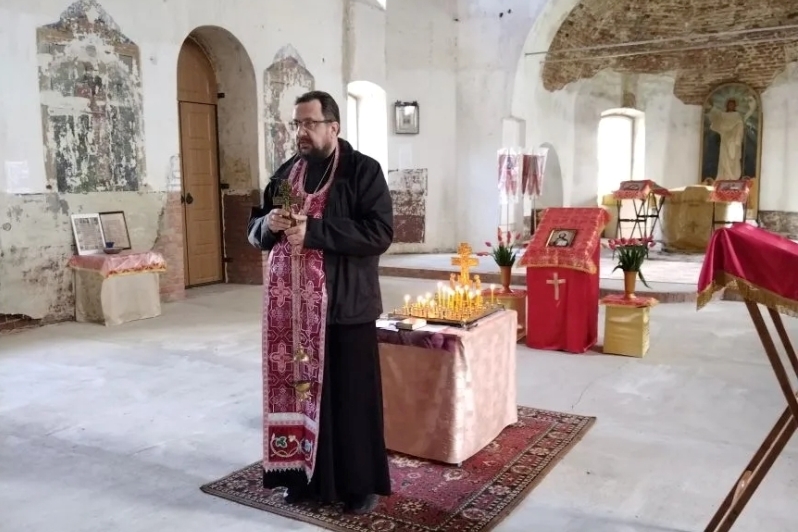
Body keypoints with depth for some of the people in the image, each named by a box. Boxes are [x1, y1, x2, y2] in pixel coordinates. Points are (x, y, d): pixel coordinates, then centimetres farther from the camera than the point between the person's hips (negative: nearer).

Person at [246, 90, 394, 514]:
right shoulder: (285, 173, 13)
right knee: (300, 388, 11)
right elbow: (255, 231, 18)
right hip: (293, 306, 5)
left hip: (344, 305, -5)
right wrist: (269, 224, -6)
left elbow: (380, 233, -16)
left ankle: (361, 483, 19)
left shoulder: (363, 171, -5)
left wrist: (312, 230, -21)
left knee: (351, 395, 3)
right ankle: (308, 476, 27)